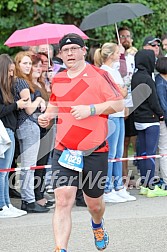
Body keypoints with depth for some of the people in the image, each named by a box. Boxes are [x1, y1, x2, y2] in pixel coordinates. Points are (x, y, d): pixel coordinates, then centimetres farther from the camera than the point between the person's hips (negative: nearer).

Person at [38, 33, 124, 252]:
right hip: (63, 151, 3)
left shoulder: (98, 75, -5)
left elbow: (118, 104, -8)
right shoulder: (57, 80, 10)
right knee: (63, 202, -13)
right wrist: (47, 115, 7)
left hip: (94, 151, -2)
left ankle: (98, 225, 50)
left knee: (94, 203, 14)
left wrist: (90, 109, -19)